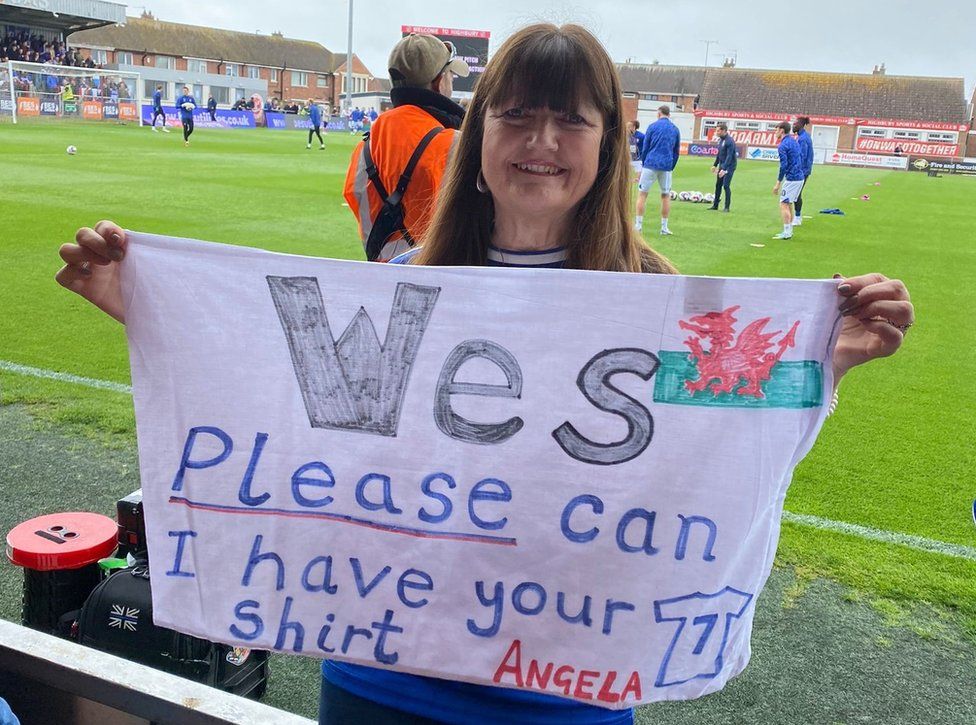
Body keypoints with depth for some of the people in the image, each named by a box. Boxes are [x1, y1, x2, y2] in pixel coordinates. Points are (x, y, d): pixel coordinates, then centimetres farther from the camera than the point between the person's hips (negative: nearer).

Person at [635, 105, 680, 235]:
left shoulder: (652, 126, 2)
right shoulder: (675, 129, 10)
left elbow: (645, 148, 3)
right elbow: (676, 151, 12)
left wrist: (643, 165, 12)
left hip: (651, 164, -3)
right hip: (666, 166, 3)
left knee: (642, 194, 3)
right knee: (666, 196, 10)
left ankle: (638, 226, -2)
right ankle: (664, 228, 10)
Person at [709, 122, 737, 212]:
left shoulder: (729, 141, -20)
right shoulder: (721, 139, 7)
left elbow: (729, 156, -24)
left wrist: (724, 169, -29)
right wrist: (715, 165, 18)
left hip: (729, 166, -8)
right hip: (722, 165, 9)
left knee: (726, 186, -10)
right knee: (718, 185, 11)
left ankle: (727, 207, -2)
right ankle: (715, 205, 19)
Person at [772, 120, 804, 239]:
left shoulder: (783, 145, -14)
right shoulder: (794, 141, 14)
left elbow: (783, 165, -20)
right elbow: (801, 157, 20)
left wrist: (778, 183, -17)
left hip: (791, 179, -9)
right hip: (800, 177, 9)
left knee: (784, 204, -6)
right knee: (789, 204, 17)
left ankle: (786, 233, -9)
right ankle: (789, 231, 21)